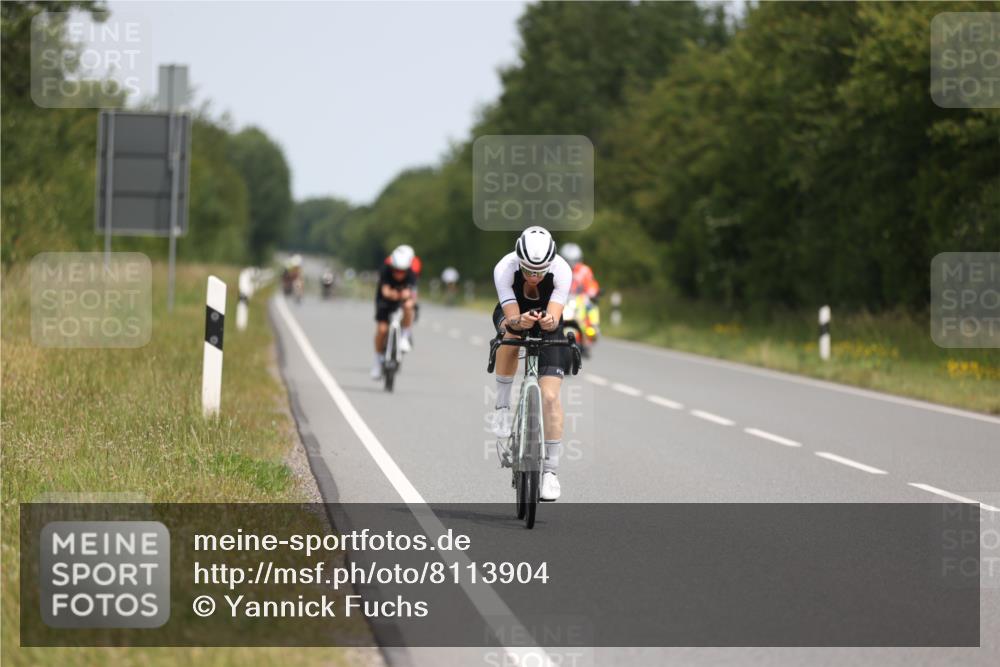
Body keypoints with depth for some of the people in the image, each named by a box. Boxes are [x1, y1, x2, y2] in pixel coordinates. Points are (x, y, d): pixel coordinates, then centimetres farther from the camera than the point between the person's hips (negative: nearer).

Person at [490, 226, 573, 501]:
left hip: (548, 327, 0)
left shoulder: (561, 271, -32)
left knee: (550, 396, -14)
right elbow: (511, 319, -36)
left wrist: (550, 321, -61)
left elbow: (555, 318, -38)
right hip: (512, 314, 0)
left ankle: (550, 470, -5)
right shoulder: (504, 269, -32)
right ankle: (503, 405, -18)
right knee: (510, 334, -38)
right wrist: (520, 322, -58)